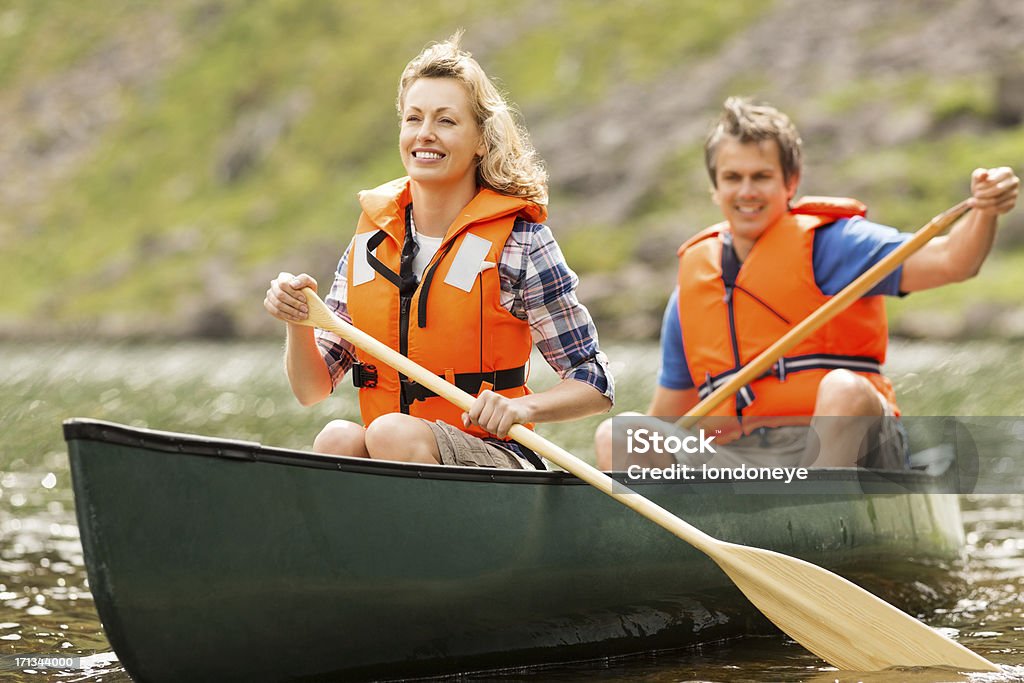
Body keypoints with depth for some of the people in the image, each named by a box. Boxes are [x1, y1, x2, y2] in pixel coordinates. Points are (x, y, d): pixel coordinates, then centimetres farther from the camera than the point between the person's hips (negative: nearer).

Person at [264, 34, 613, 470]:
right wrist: (298, 325, -8)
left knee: (391, 432, -33)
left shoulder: (519, 241, -3)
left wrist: (523, 407, -20)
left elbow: (597, 386, 0)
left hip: (492, 458, -3)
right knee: (336, 438, -30)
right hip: (392, 452, 3)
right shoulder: (372, 237, 10)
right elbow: (311, 391, 12)